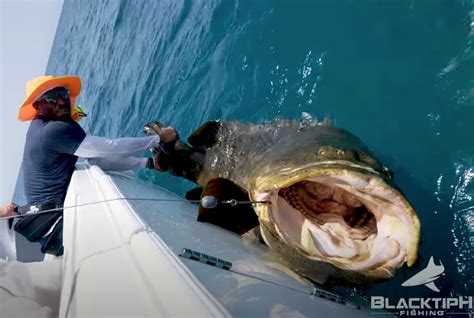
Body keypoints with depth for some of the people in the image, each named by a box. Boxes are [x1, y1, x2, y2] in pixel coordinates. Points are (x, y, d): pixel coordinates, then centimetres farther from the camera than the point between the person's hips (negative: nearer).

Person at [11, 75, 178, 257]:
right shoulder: (54, 130, -24)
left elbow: (99, 158, 3)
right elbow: (111, 148, -29)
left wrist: (148, 163, -5)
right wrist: (159, 139, -20)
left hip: (57, 207, 10)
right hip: (53, 217, -10)